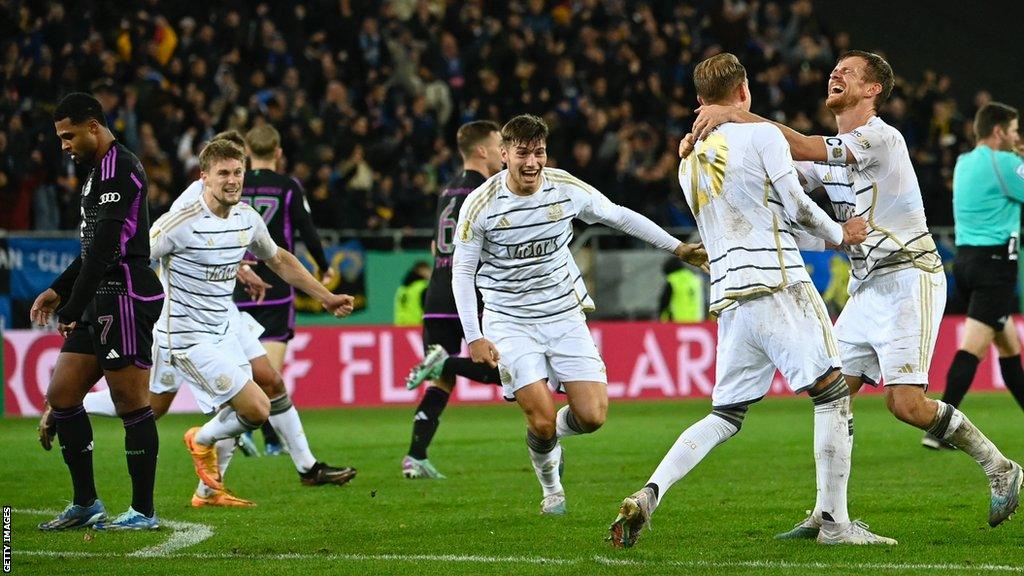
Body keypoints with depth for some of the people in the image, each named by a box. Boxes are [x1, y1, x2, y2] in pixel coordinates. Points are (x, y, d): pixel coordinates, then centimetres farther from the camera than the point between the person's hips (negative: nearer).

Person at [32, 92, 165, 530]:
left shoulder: (118, 169, -14)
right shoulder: (101, 169, 19)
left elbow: (104, 247, -20)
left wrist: (72, 310, -19)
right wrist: (59, 291, 20)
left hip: (125, 297, -11)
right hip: (102, 302, 11)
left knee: (132, 405, -5)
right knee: (62, 396, 9)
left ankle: (144, 512, 1)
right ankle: (85, 504, 14)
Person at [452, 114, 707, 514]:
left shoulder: (567, 189, -7)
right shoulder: (480, 204, -13)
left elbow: (619, 217, 8)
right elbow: (462, 271, -5)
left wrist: (677, 248, 8)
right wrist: (474, 336, -11)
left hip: (565, 315, 3)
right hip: (510, 323, -2)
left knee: (592, 416, -10)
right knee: (542, 422, -15)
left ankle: (557, 428, 26)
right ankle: (550, 483, 16)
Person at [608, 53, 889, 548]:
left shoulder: (689, 162, 21)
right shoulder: (762, 135, 0)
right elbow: (796, 207, -5)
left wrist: (827, 237, 31)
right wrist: (839, 234, 15)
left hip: (728, 297, 7)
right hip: (777, 285, -7)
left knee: (725, 417, 10)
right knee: (833, 393, 0)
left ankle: (648, 495, -8)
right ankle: (835, 522, -5)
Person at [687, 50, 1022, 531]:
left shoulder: (882, 138, -14)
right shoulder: (830, 151, 13)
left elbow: (801, 148, -27)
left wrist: (734, 115, -31)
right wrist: (704, 143, -9)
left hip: (909, 279, -9)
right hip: (866, 287, 9)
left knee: (906, 403, -16)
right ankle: (827, 515, 3)